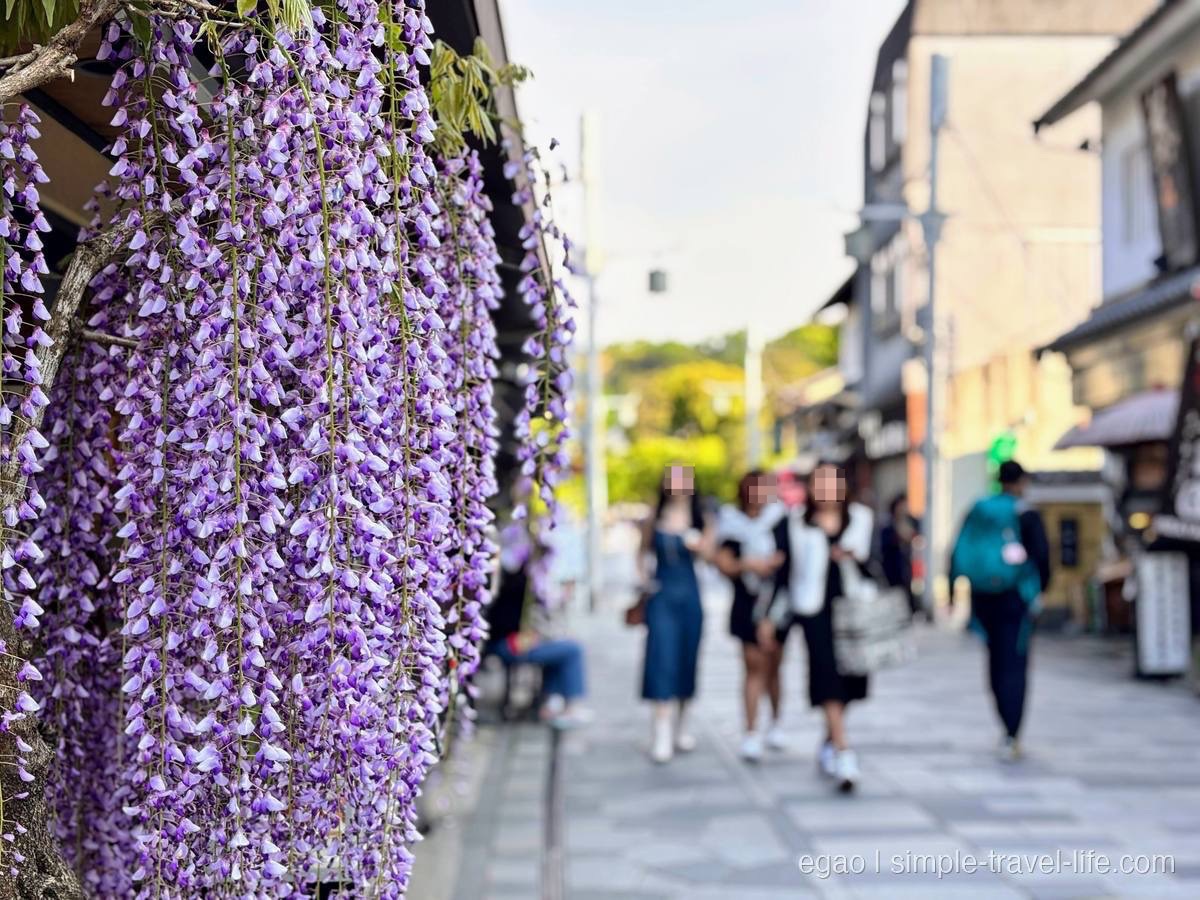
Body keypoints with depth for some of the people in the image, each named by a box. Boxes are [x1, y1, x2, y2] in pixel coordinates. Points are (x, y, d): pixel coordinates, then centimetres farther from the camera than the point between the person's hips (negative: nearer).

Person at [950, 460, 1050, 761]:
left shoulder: (977, 511, 4)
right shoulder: (1027, 515, -7)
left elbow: (959, 553, 2)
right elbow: (1041, 555, -11)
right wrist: (1041, 587, 5)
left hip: (983, 597, 4)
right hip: (1016, 596, -4)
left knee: (996, 660, 17)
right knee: (1015, 665, -2)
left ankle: (1009, 729, 25)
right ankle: (1011, 738, -10)